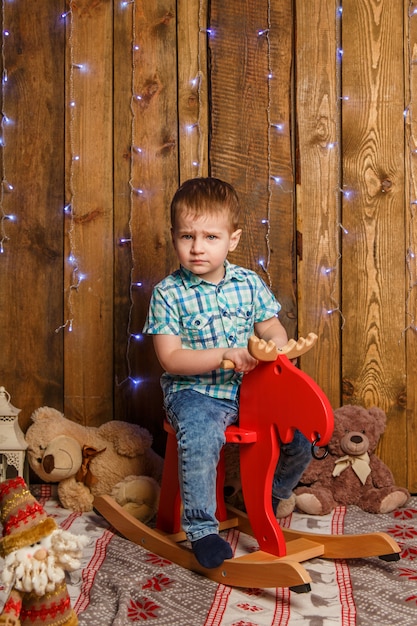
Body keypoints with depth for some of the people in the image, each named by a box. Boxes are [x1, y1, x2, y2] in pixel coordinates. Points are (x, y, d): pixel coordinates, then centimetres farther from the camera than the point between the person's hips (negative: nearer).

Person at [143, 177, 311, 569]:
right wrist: (225, 356, -22)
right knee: (200, 433, -34)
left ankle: (273, 494, 26)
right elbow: (170, 359, -12)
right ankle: (201, 527, -15)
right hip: (194, 392, -4)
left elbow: (275, 331, 11)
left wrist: (273, 345, -15)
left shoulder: (249, 283, 5)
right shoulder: (168, 293, -6)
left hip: (248, 388, 4)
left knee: (303, 430, -5)